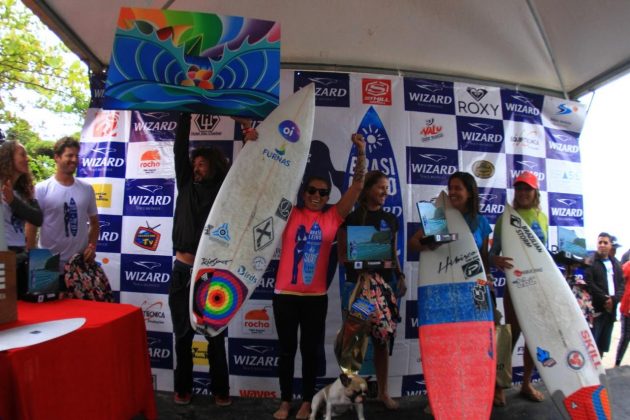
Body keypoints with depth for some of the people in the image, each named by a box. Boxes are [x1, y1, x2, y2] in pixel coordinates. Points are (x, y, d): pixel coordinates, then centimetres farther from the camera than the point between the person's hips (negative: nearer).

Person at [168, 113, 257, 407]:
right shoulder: (186, 184, 8)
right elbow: (179, 149, 5)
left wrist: (251, 143, -19)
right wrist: (185, 114, 3)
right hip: (182, 270, 3)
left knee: (215, 336, 9)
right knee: (183, 335, 13)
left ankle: (220, 389, 23)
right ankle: (182, 388, 28)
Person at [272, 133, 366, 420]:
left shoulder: (333, 217, 3)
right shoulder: (289, 214, 1)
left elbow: (357, 186, -1)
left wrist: (361, 153, -12)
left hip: (316, 296, 1)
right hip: (285, 294, 0)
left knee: (310, 349, 12)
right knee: (287, 348, 11)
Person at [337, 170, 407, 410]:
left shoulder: (391, 219, 13)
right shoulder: (352, 217, -2)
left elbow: (394, 253, 17)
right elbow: (342, 256, -3)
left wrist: (400, 277, 5)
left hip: (386, 281, 5)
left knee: (382, 338, 9)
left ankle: (383, 392, 22)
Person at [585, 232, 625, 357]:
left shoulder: (616, 264, 17)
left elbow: (622, 284, 9)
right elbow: (589, 284, -12)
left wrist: (614, 299, -8)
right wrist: (604, 299, -15)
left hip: (610, 309, 6)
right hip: (595, 309, -6)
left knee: (603, 344, 12)